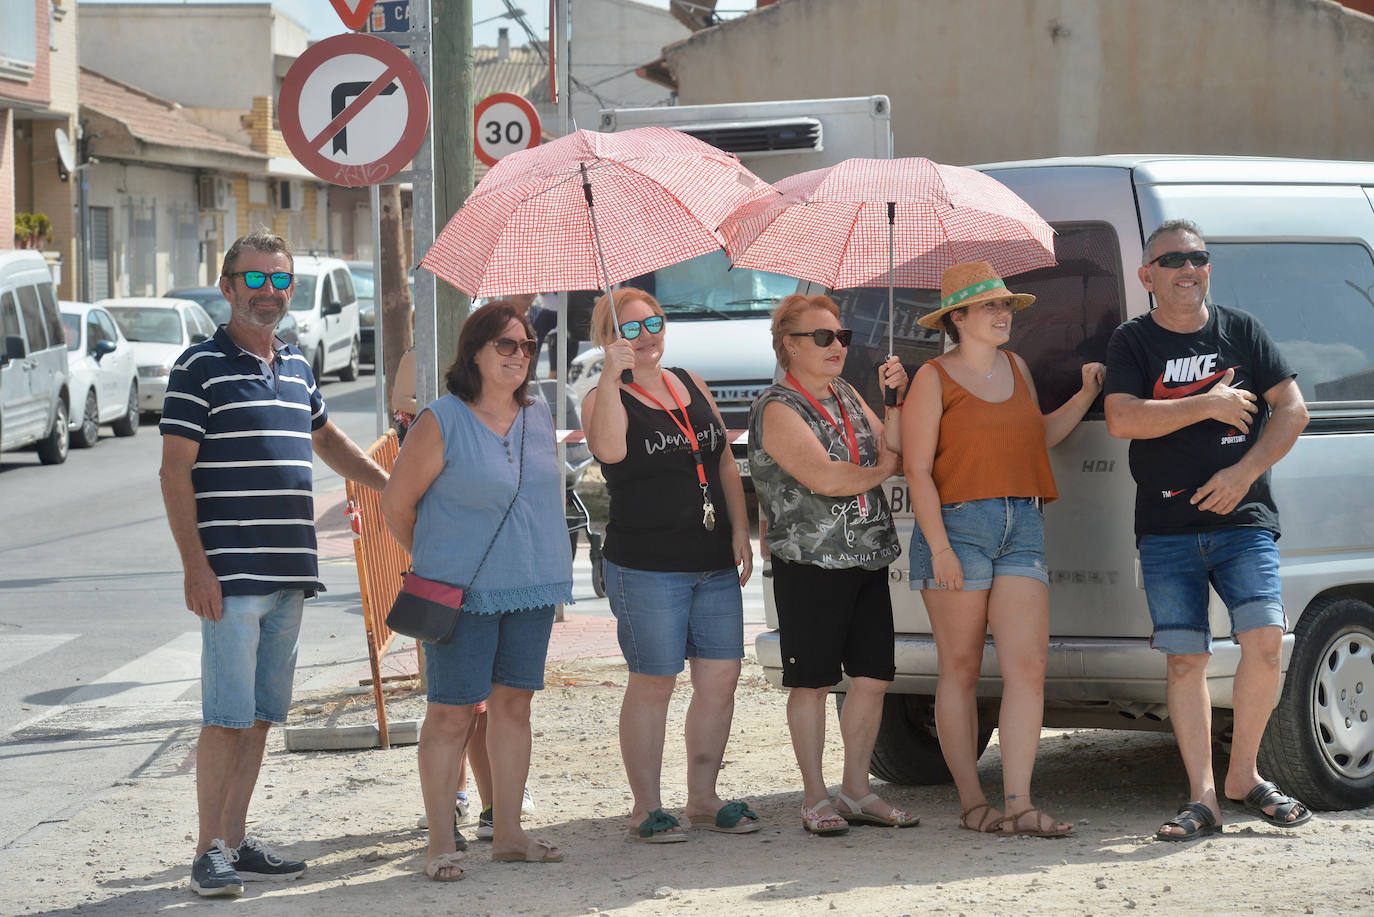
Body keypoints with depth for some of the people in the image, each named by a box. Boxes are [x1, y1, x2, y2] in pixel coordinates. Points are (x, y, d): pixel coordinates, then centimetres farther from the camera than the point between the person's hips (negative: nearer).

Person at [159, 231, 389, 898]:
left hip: (290, 569, 7)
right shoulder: (201, 367, -5)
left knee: (260, 716, 9)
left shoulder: (297, 368, 15)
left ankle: (236, 842, 16)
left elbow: (326, 440, 34)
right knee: (226, 715, -8)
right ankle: (209, 852, -3)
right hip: (230, 573, -7)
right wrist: (195, 566, -15)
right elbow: (175, 473, -8)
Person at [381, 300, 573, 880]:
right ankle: (441, 843, 2)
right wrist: (437, 566, 5)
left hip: (531, 590, 6)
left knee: (513, 704, 9)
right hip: (463, 593, -6)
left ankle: (508, 833, 16)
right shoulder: (441, 423, -9)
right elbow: (395, 506, -3)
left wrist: (538, 563, 16)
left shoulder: (539, 418, 9)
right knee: (452, 712, -3)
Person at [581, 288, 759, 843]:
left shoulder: (691, 386, 15)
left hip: (714, 565, 6)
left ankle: (703, 798, 16)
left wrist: (740, 531, 9)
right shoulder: (606, 399, -3)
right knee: (653, 684, -3)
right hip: (646, 565, -6)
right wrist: (612, 377, -30)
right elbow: (610, 449, -25)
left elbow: (724, 463, 18)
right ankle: (646, 808, 4)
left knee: (721, 677, 5)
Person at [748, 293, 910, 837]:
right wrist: (884, 467, -5)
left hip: (868, 561, 7)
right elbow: (824, 479, -20)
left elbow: (894, 455, 11)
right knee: (812, 683, 0)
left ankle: (857, 791, 17)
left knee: (872, 678, 7)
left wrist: (898, 398, 0)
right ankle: (815, 798, 7)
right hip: (810, 564, -7)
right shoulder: (779, 409, -9)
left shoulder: (847, 397, 16)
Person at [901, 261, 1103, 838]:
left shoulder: (1017, 369, 16)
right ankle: (972, 802, 8)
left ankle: (1018, 804, -9)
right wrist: (939, 546, -14)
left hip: (1022, 527, 5)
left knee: (1028, 666, -7)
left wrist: (1085, 397, 16)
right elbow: (917, 470, -6)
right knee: (961, 670, 2)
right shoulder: (934, 379, -2)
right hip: (957, 525, -5)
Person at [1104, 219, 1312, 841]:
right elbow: (1122, 420, -10)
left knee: (1265, 640, -14)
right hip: (1167, 531, -1)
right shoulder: (1133, 343, 5)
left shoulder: (1241, 331, 9)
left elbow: (1292, 409, 5)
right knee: (1185, 659, -3)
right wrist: (1209, 404, -11)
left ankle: (1244, 774, 4)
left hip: (1244, 518, 1)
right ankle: (1202, 799, 0)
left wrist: (1243, 472, -8)